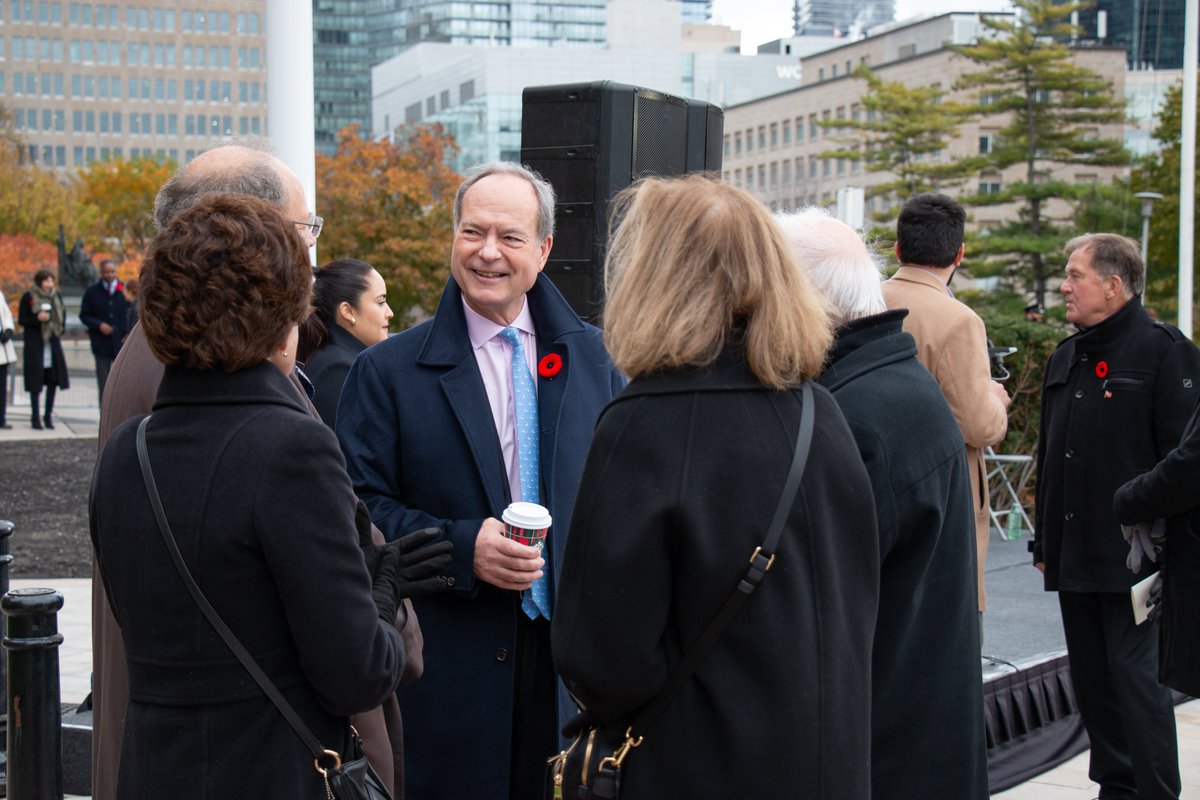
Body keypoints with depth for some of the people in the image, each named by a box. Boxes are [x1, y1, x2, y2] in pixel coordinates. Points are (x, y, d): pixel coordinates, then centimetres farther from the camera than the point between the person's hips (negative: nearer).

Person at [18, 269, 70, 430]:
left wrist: (59, 330, 6)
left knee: (53, 380, 3)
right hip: (35, 344, -5)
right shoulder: (28, 297, -3)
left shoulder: (56, 296, 11)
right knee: (35, 380, -3)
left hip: (53, 343, 5)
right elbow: (21, 320, -4)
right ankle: (35, 417, 3)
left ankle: (48, 415, 14)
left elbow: (63, 315, 22)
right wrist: (37, 318, -20)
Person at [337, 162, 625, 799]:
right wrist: (462, 548, -18)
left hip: (577, 651, 3)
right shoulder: (386, 371, 0)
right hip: (449, 668, -2)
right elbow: (362, 509, -4)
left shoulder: (592, 358, 8)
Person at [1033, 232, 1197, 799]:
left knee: (1135, 674, -5)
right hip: (1074, 556, 8)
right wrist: (1044, 541, 18)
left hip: (1132, 556, -8)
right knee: (1091, 677, 11)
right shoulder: (1066, 358, 16)